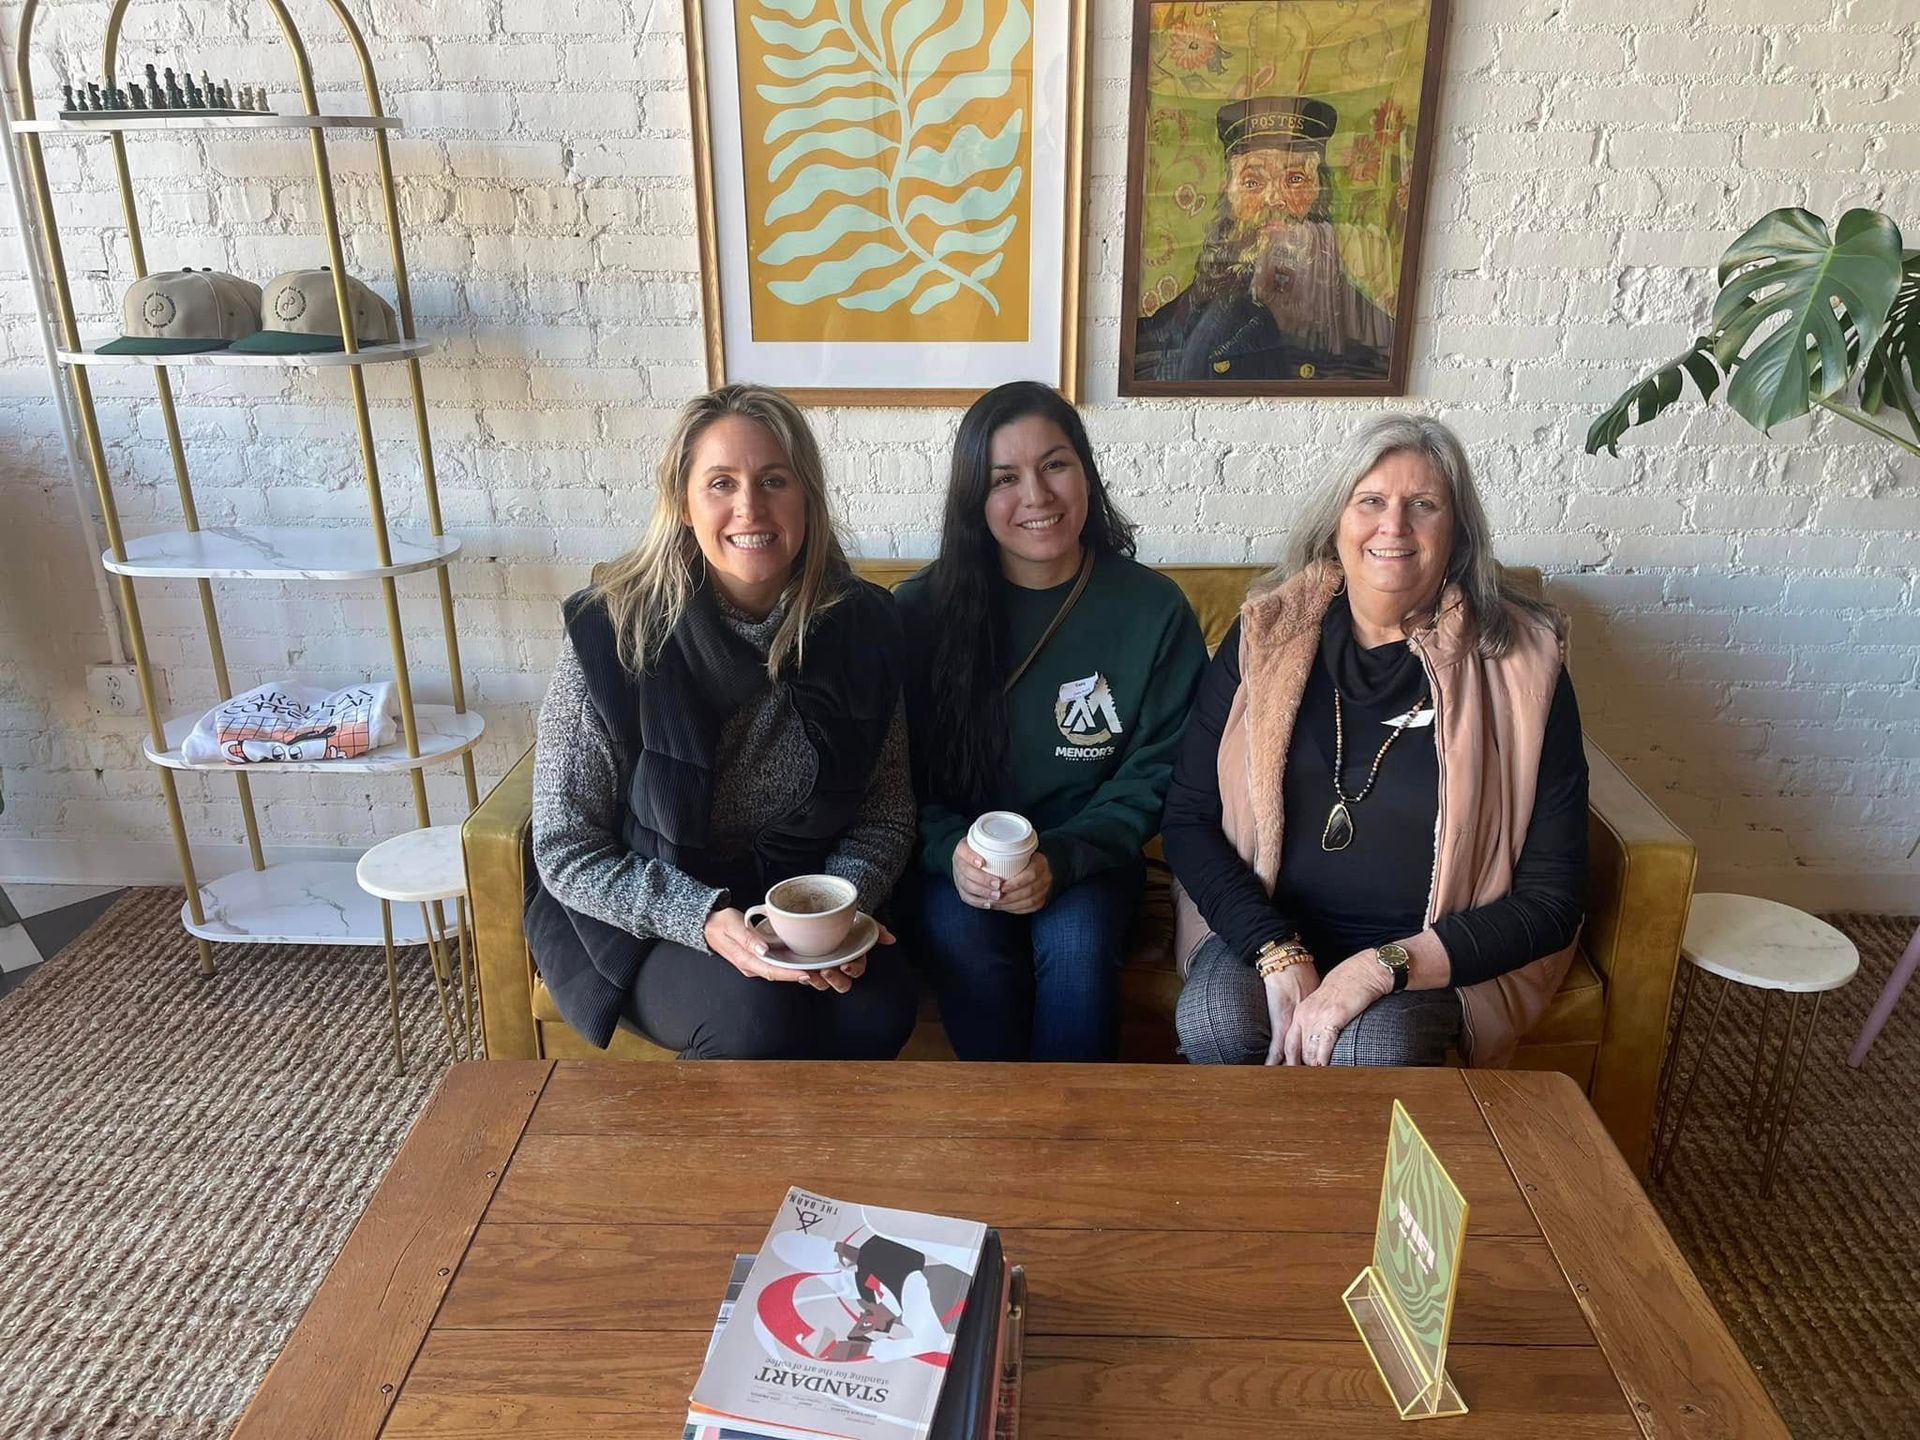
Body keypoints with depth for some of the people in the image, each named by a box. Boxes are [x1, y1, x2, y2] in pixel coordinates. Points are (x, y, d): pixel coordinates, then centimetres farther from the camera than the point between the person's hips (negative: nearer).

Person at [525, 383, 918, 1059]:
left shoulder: (862, 625, -7)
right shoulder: (610, 636, -16)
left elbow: (886, 813, 2)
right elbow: (566, 851, -11)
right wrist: (705, 920, -25)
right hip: (636, 920, -2)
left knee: (878, 1009, -24)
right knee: (756, 1016, -29)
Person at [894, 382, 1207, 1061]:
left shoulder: (1154, 609, -6)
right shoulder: (921, 609, -5)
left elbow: (1153, 774, -3)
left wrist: (1059, 861, -19)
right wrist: (951, 851, -22)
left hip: (1085, 858, 0)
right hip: (955, 856, 1)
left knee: (1075, 942, -30)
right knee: (960, 930, -30)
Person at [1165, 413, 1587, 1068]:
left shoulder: (1520, 668, -6)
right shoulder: (1266, 634, -1)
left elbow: (1550, 900, -6)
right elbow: (1188, 821, -2)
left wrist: (1384, 966, -19)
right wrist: (1277, 953, -17)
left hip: (1434, 957, -1)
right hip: (1265, 930, 1)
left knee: (1371, 1049, -32)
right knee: (1214, 1020, -29)